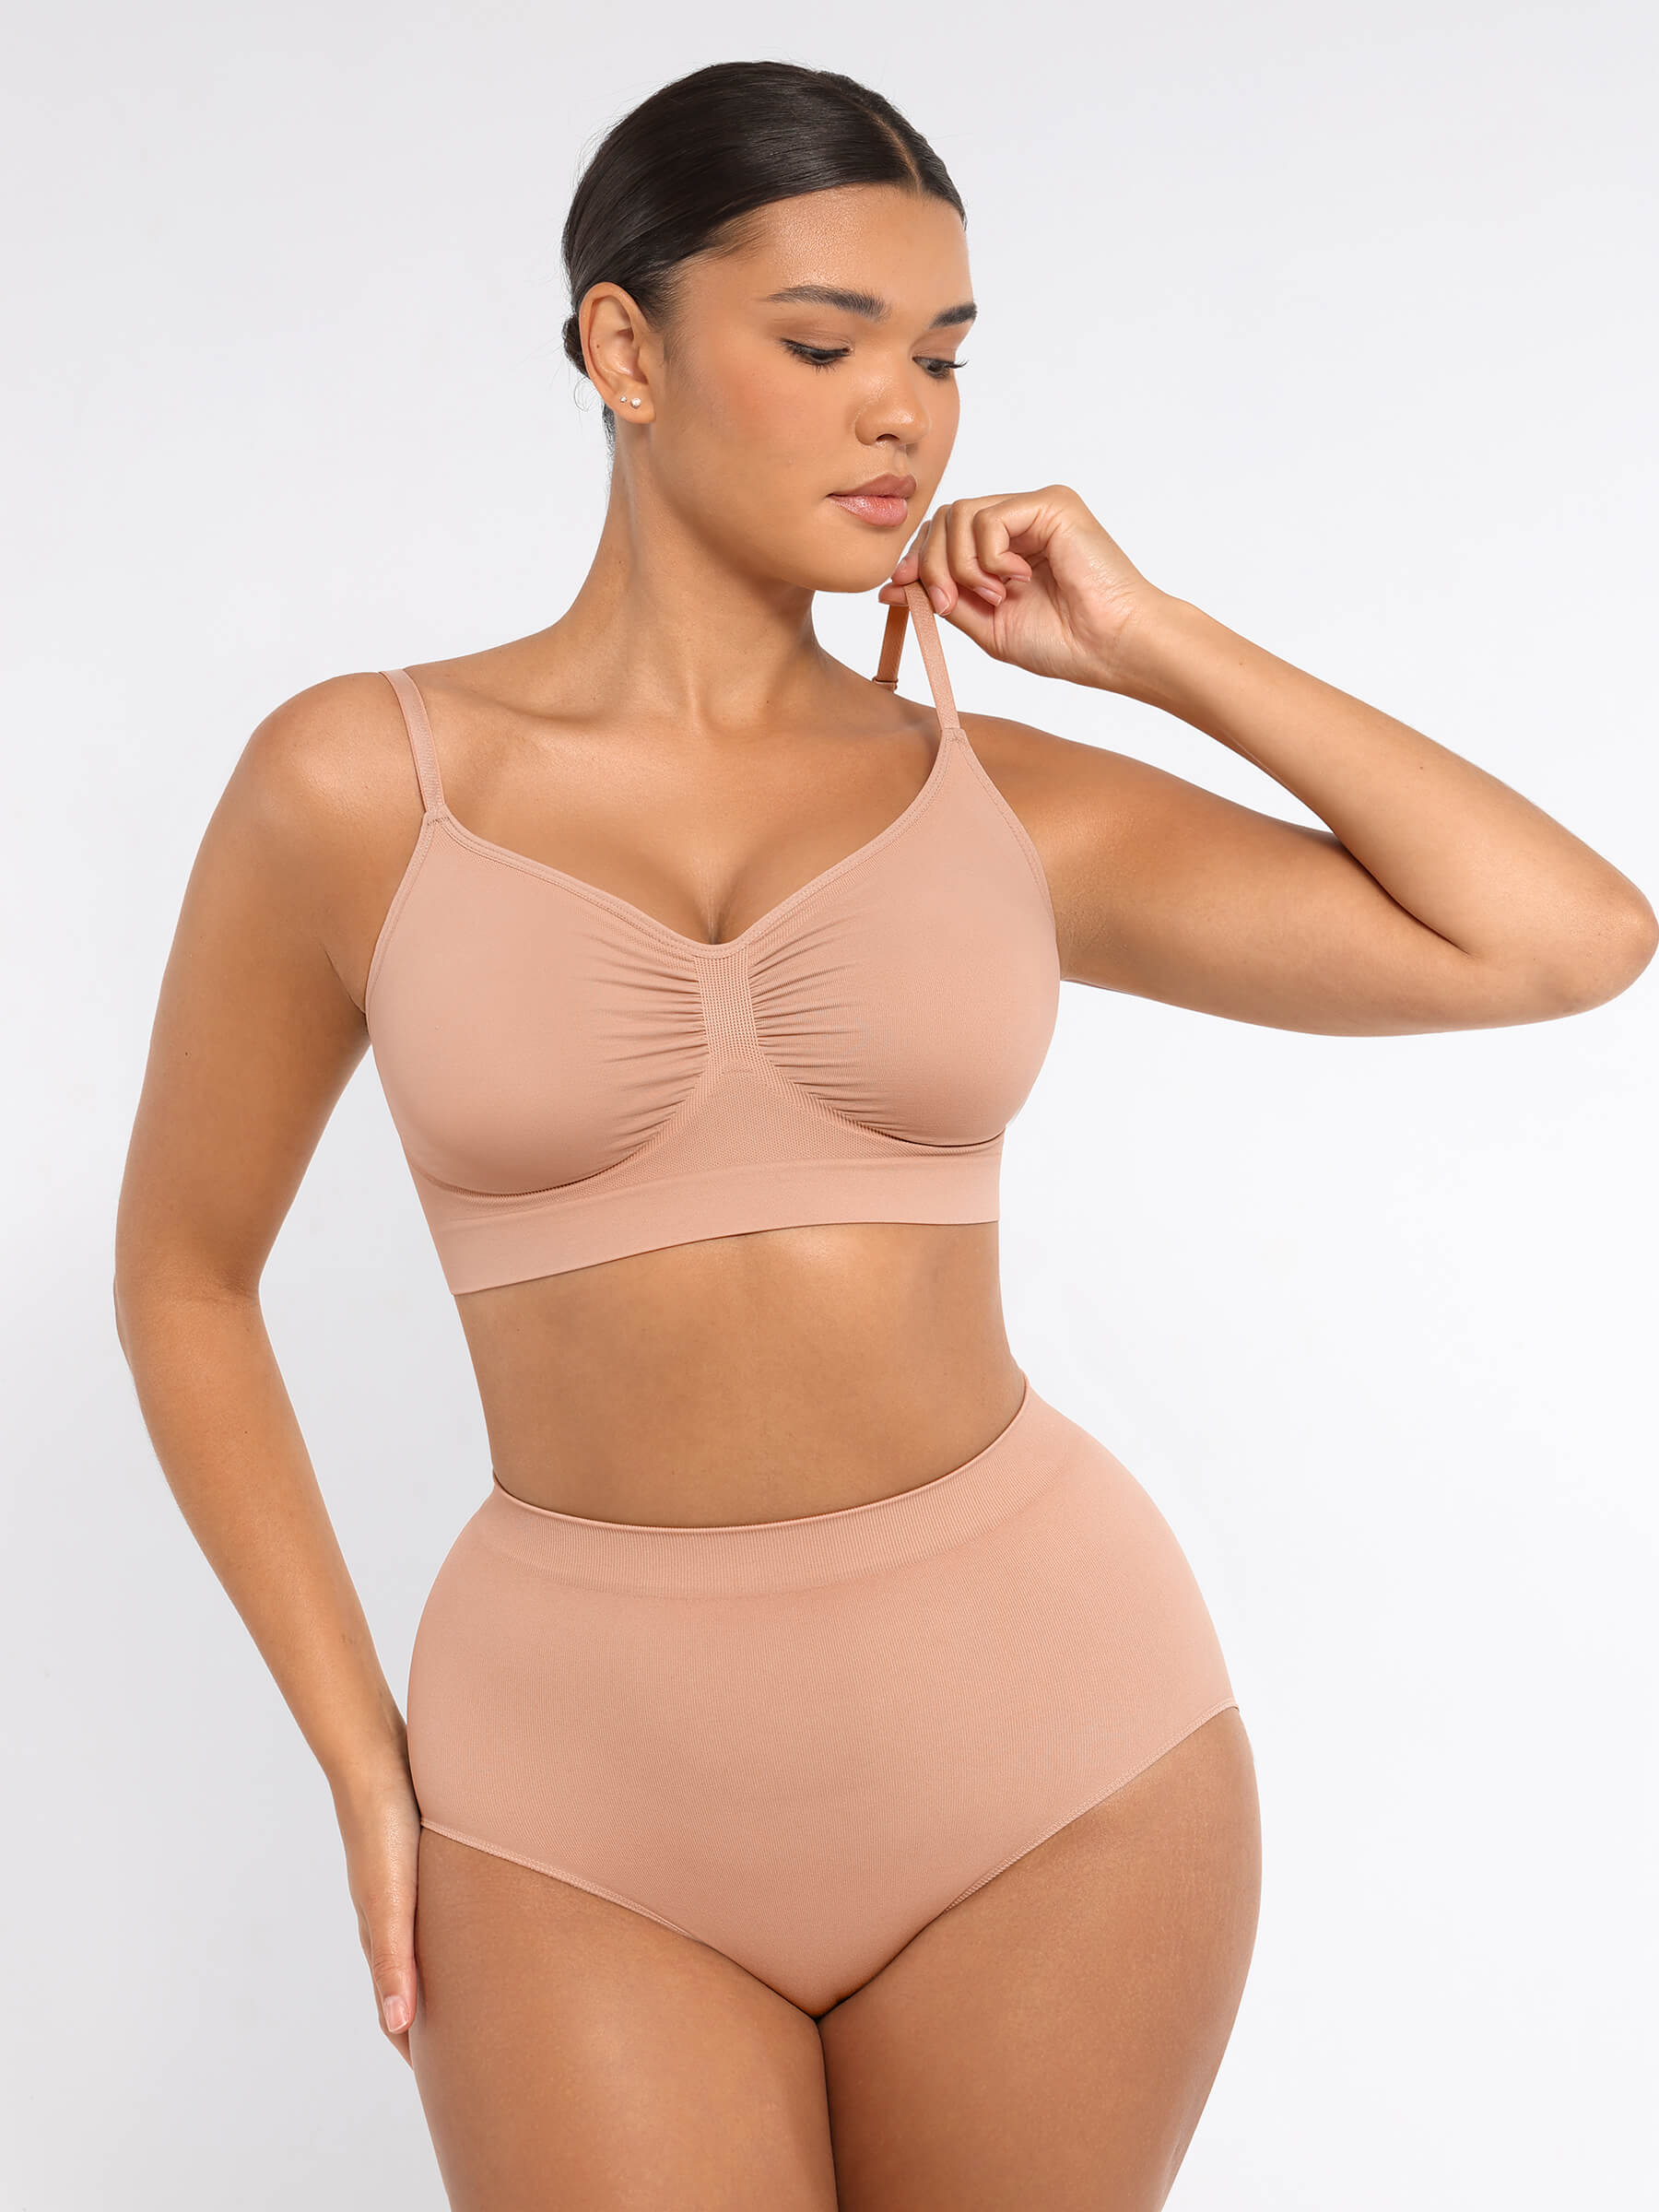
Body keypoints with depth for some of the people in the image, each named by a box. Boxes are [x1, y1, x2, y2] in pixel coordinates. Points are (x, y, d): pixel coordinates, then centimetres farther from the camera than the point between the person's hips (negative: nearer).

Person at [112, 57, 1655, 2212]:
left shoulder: (999, 803, 1)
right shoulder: (357, 785, -4)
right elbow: (183, 1274, 5)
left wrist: (1158, 647, -3)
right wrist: (364, 1762, 1)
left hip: (1046, 1724, 2)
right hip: (595, 1795, -1)